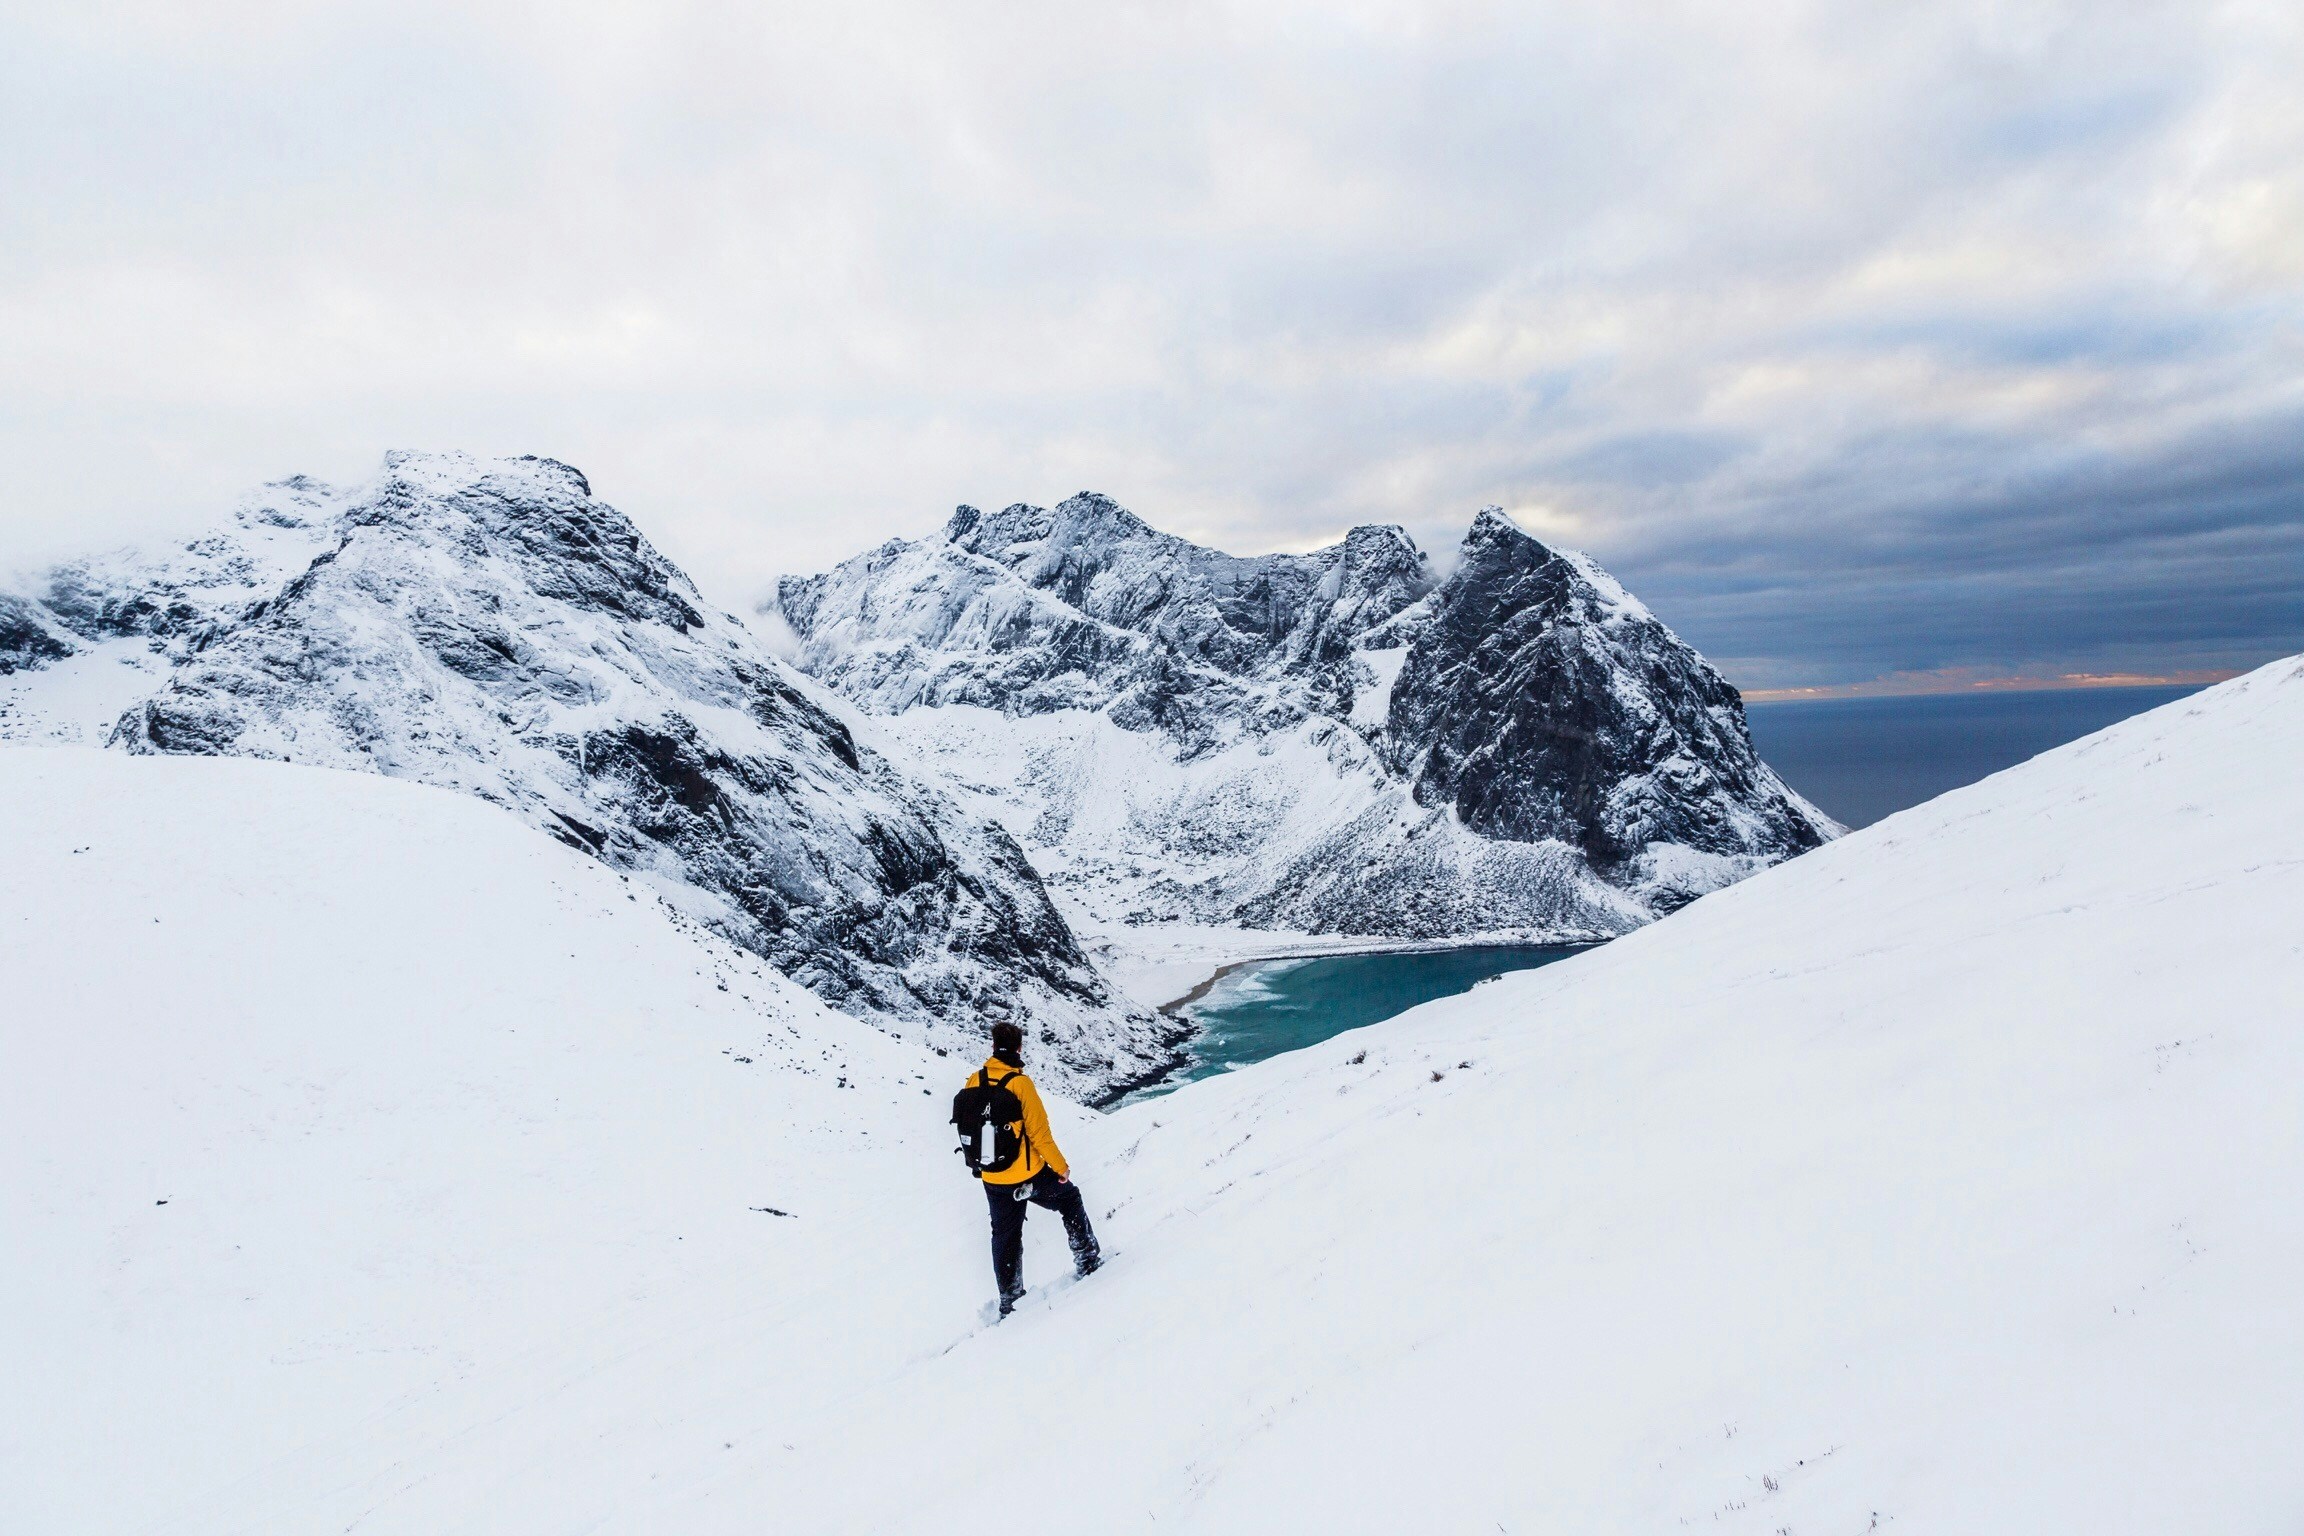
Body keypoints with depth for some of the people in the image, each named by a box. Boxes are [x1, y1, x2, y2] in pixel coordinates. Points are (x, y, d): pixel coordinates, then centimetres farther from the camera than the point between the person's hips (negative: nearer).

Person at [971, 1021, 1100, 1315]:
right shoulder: (1019, 1082, -20)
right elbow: (1039, 1132, -18)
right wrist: (1060, 1166, -6)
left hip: (992, 1179, 5)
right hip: (1028, 1174, -4)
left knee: (1004, 1235, 19)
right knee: (1070, 1198, 20)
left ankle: (1009, 1301, 27)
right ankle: (1087, 1260, 25)